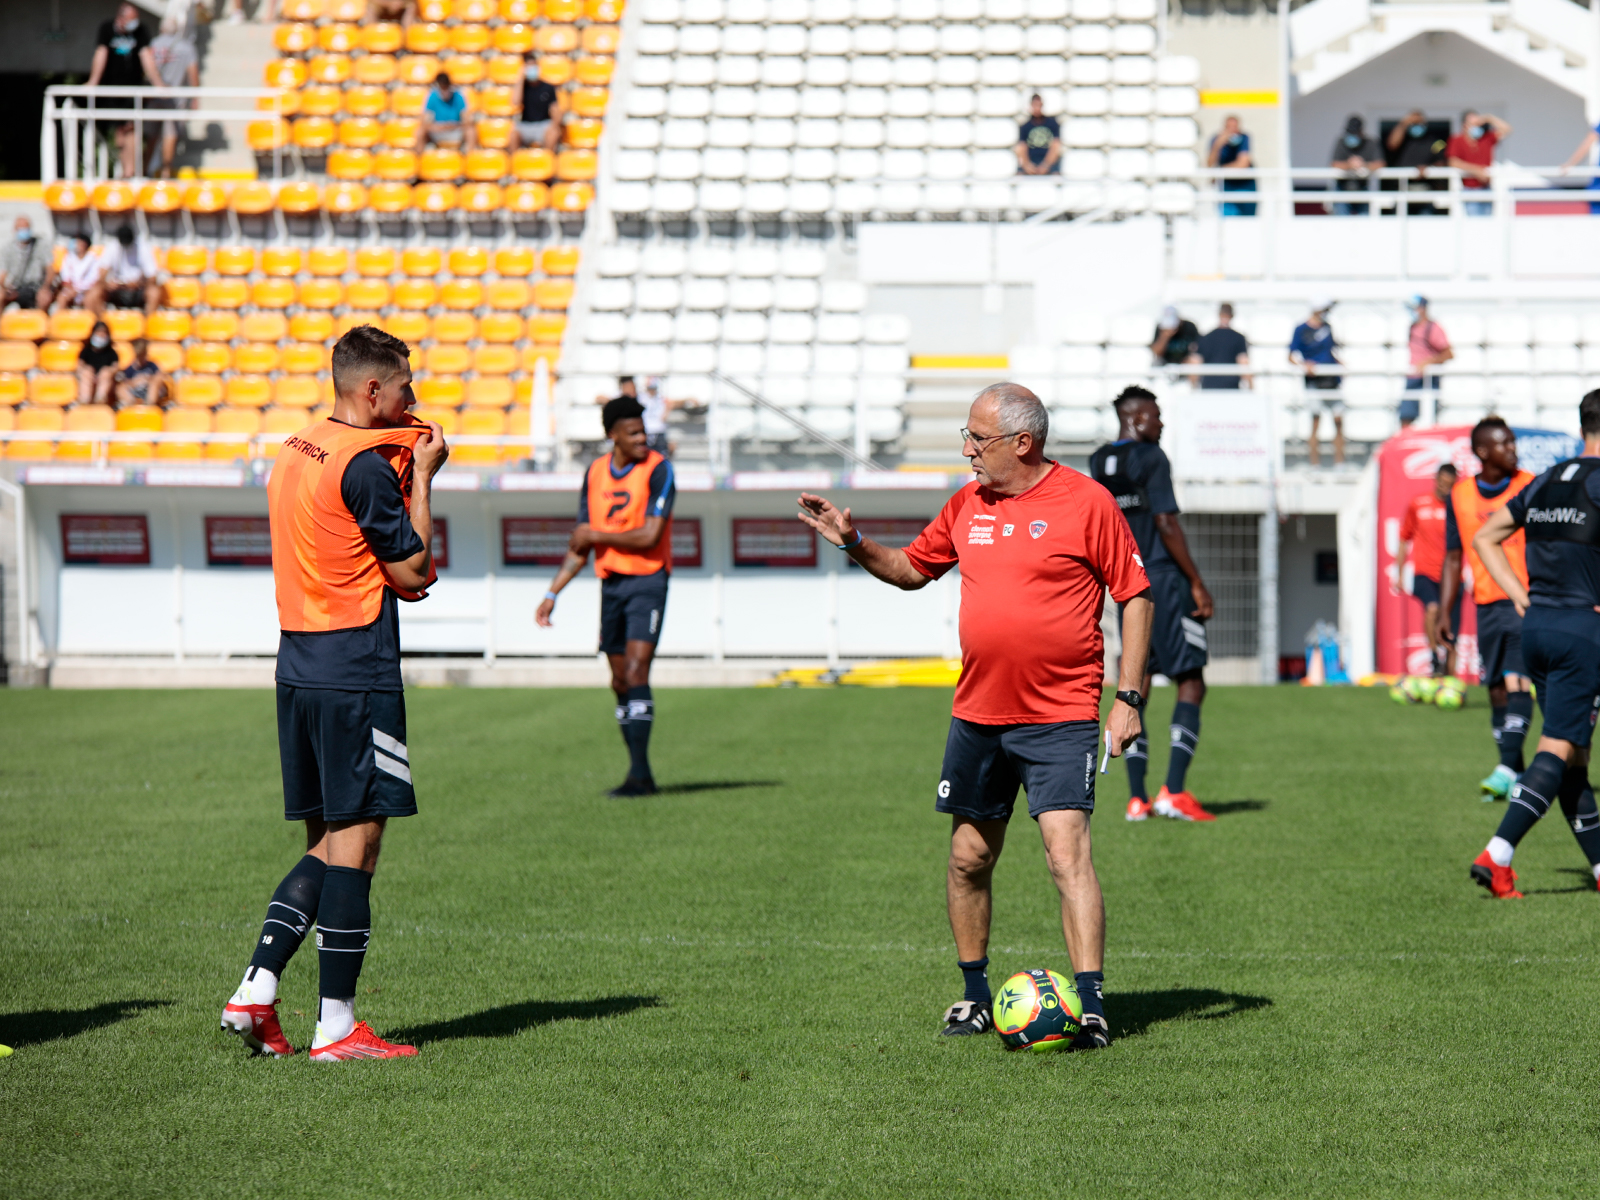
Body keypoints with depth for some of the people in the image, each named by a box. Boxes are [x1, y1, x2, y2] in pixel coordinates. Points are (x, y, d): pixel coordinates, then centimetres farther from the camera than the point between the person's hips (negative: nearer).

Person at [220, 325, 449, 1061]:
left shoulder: (294, 454, 14)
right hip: (356, 674, -9)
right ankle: (336, 1026, -2)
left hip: (299, 666, 9)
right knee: (357, 839, -4)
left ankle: (255, 992, 6)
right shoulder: (365, 464, -14)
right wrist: (421, 479, -3)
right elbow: (411, 573, -10)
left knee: (326, 841, 15)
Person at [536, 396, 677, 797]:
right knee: (620, 681, 7)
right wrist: (552, 593, 11)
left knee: (636, 671, -17)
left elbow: (650, 536, -17)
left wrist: (597, 535, -8)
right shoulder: (595, 473, 9)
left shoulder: (657, 469, -9)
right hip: (610, 583, 6)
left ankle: (638, 773, -19)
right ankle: (642, 775, 15)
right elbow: (580, 546, 16)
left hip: (647, 581, -6)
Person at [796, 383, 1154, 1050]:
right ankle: (975, 995, 27)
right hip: (977, 714, 6)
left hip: (1060, 719, -6)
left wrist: (1128, 698, -8)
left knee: (1067, 851, -16)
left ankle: (1090, 1005, -16)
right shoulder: (967, 505, 9)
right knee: (969, 858, 11)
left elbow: (1135, 596, -4)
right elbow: (912, 569, 24)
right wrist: (853, 542, 6)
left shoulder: (1085, 501, -7)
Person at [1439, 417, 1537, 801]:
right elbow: (1453, 558, 13)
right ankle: (1516, 775, 14)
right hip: (1487, 605, 4)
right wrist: (1444, 612, 8)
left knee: (1516, 683, -16)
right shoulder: (1460, 495, 8)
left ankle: (1507, 770, -22)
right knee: (1497, 690, 5)